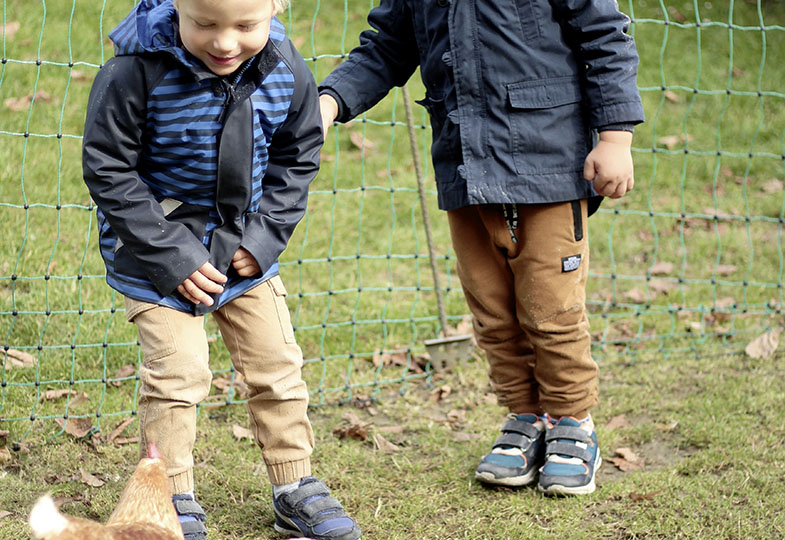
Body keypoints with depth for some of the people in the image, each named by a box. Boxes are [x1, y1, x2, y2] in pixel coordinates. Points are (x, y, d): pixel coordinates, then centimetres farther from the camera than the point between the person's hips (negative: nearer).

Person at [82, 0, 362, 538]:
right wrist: (172, 256, -21)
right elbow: (108, 170, -18)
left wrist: (265, 237, -9)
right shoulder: (137, 71, -25)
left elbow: (296, 159, 3)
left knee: (278, 366, 9)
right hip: (158, 252, -4)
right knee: (178, 372, -8)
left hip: (247, 251, 4)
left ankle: (296, 489, 25)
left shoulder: (286, 72, -13)